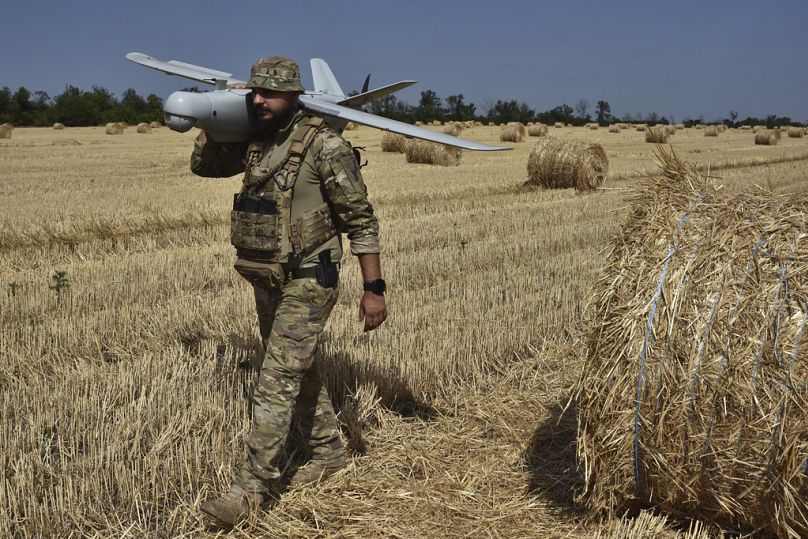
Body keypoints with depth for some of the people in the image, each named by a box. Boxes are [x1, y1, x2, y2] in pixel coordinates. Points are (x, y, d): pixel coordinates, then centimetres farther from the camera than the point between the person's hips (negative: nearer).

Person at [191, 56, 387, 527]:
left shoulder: (325, 145, -16)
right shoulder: (255, 141, 6)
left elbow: (361, 220, -15)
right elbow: (203, 164, 19)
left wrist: (374, 288, -16)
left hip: (308, 281, -8)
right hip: (267, 280, 8)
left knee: (277, 382, -7)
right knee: (301, 371, 19)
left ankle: (253, 488, 2)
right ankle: (328, 452, 37)